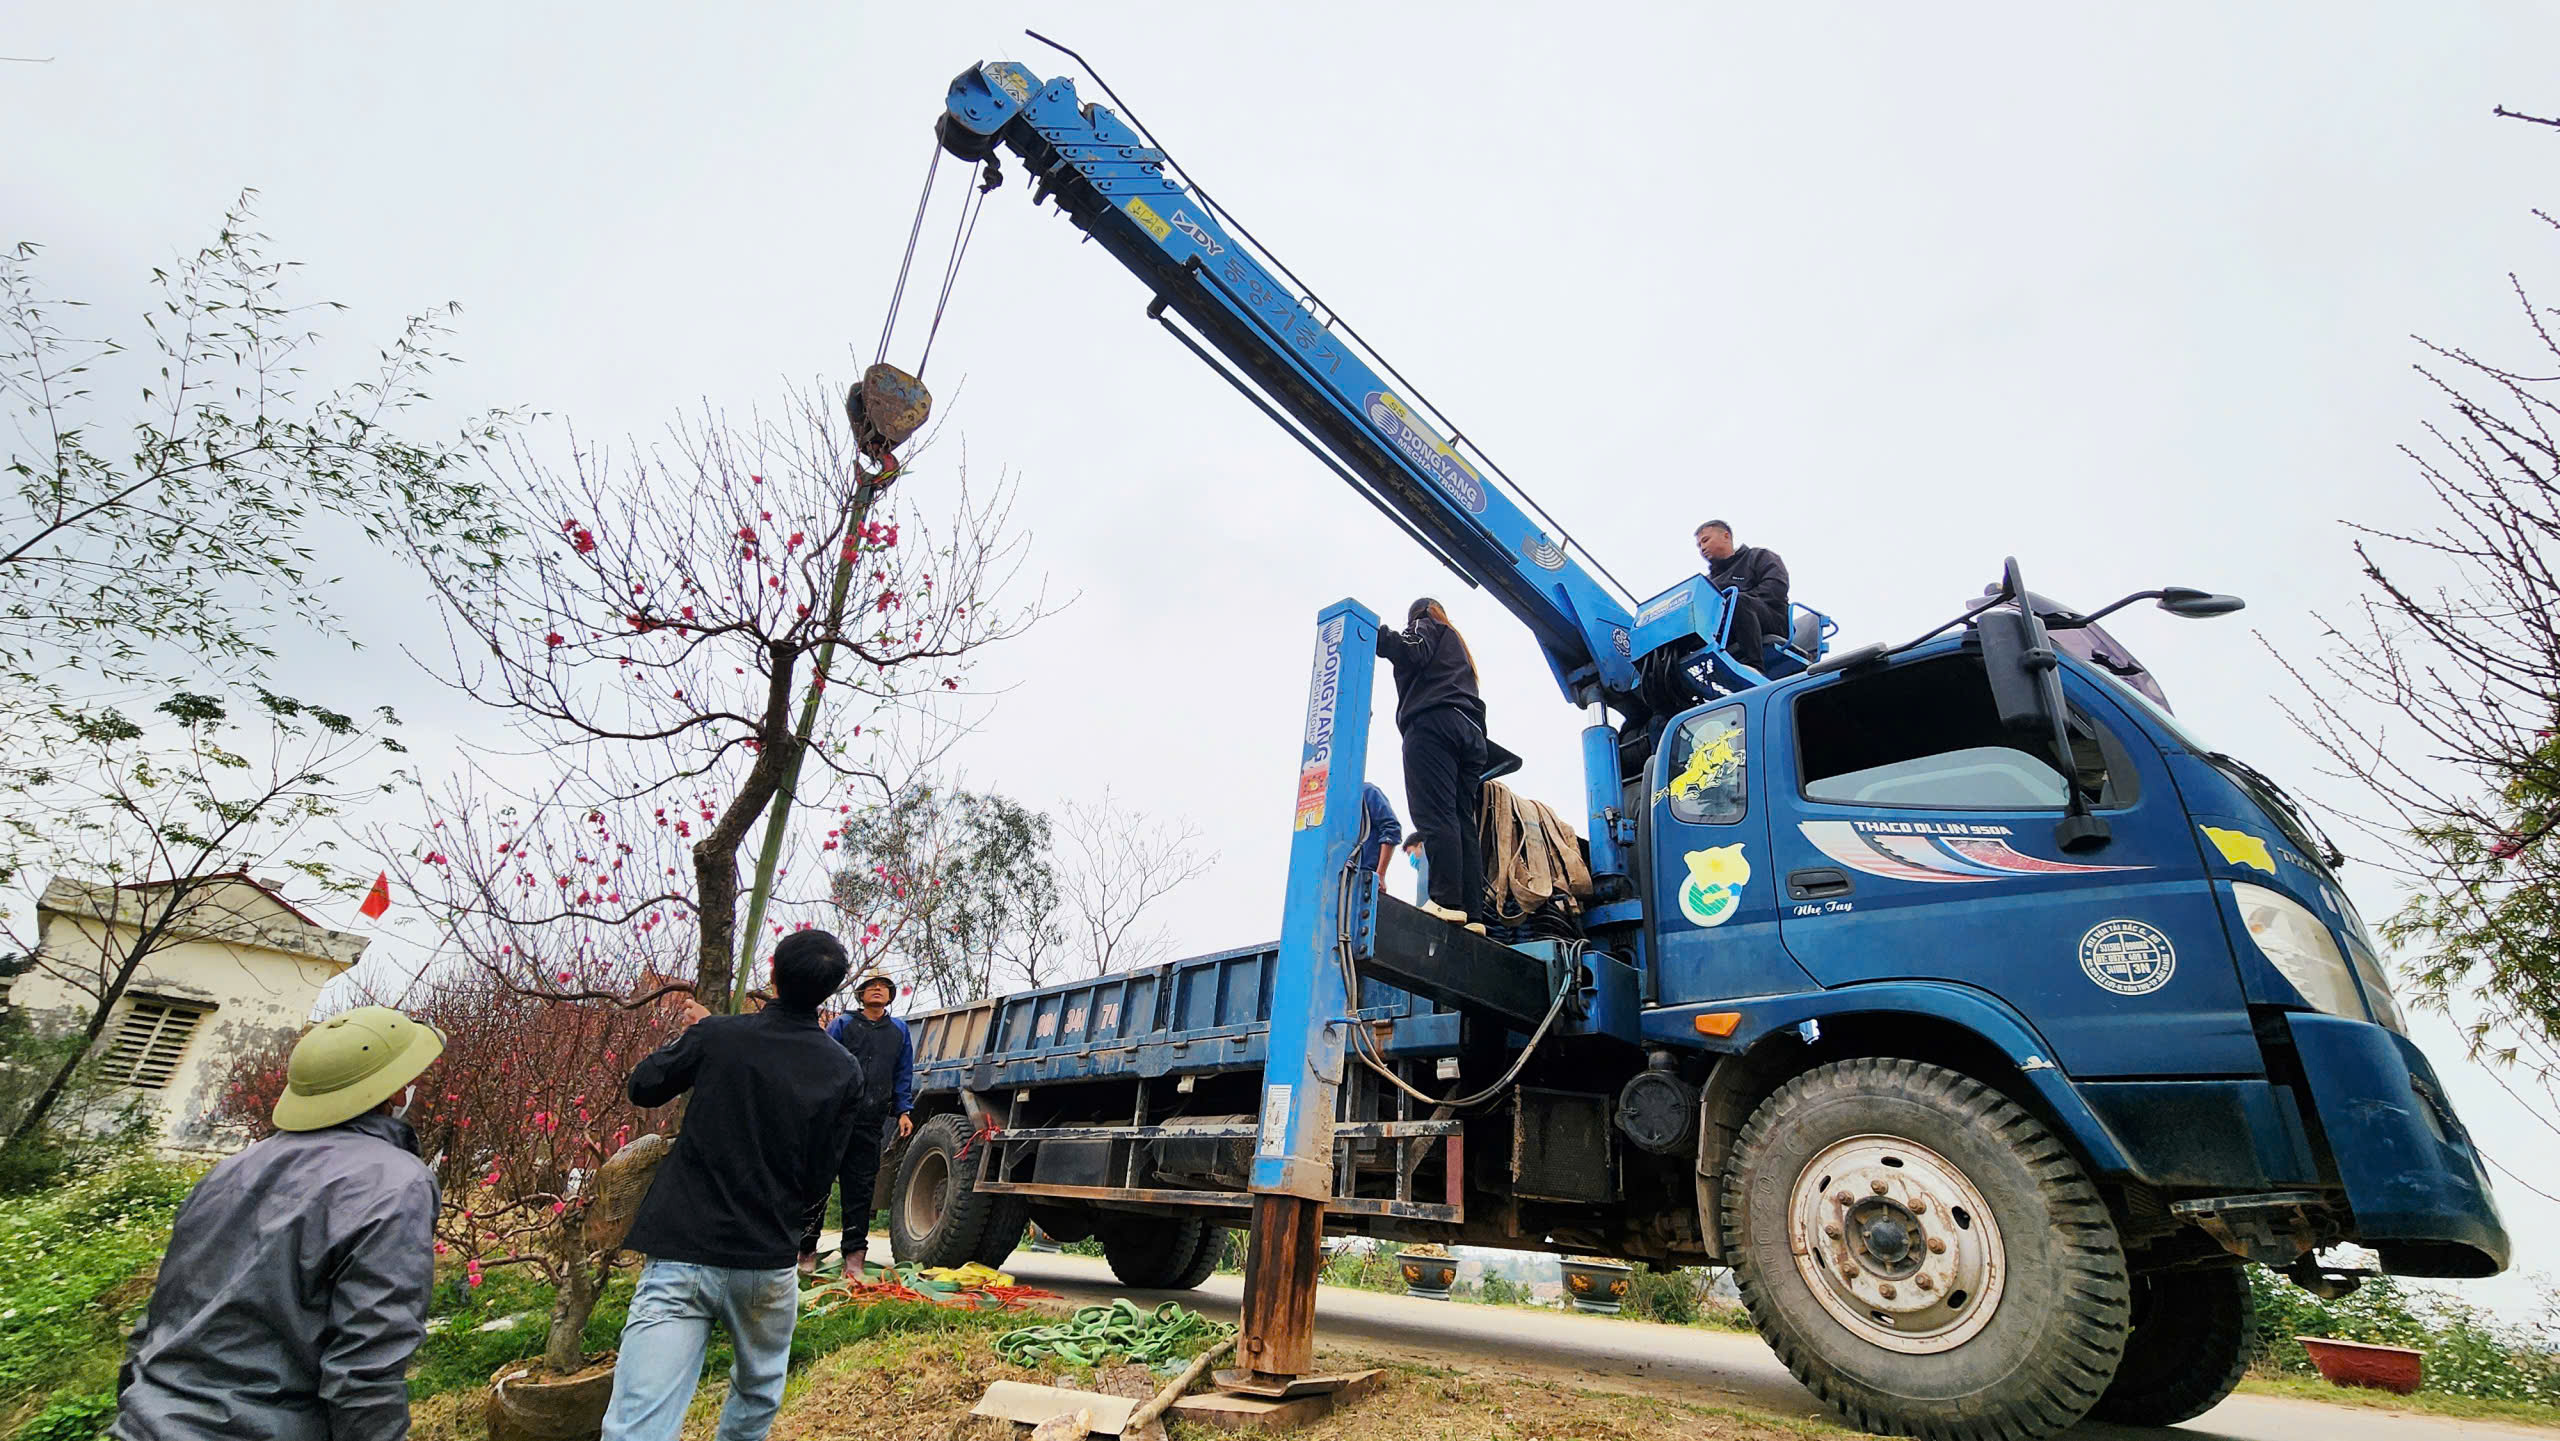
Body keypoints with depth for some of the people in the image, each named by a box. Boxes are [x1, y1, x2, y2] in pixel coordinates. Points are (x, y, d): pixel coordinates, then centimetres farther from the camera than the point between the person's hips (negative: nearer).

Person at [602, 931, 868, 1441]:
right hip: (768, 1261, 2)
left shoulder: (714, 1035, -7)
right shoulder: (844, 1072, -4)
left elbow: (642, 1087, 11)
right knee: (758, 1392, 27)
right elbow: (819, 1177, 3)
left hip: (681, 1255, -1)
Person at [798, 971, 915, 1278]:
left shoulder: (899, 1030, 14)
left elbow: (903, 1075, 17)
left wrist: (904, 1111, 7)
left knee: (860, 1189, 4)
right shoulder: (843, 1024, 6)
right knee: (818, 1184, 3)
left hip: (871, 1124, 2)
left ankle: (854, 1255, 9)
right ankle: (806, 1251, 16)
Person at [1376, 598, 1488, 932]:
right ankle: (1471, 913, -13)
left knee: (1434, 814, -18)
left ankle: (1447, 901, -31)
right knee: (1462, 822, -3)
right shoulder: (1458, 646, 39)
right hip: (1470, 731, 8)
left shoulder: (1426, 626, 17)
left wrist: (1377, 633, -3)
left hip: (1433, 722, -8)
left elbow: (1412, 652, -7)